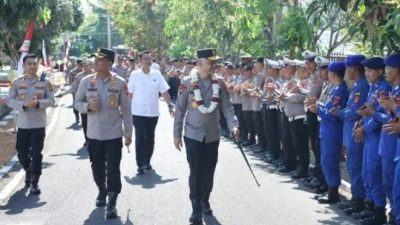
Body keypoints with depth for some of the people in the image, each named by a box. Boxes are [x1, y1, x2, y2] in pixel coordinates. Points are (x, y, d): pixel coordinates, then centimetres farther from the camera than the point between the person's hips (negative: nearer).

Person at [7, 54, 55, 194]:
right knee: (22, 153, 12)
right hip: (23, 124, 2)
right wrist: (24, 104, -21)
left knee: (36, 154, -3)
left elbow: (51, 100, -2)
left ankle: (34, 182, 5)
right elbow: (10, 101, -4)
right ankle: (28, 171, 42)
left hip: (39, 124, -2)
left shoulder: (45, 82, -1)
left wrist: (38, 103, -21)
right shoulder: (17, 82, 0)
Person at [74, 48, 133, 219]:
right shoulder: (86, 81, -1)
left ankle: (112, 204, 0)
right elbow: (77, 103, 7)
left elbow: (126, 109, -1)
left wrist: (128, 132, 0)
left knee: (113, 169, -5)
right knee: (97, 167, 17)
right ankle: (102, 191, 42)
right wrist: (88, 106, -16)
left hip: (114, 134, -3)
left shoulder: (119, 83, -7)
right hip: (94, 133, 3)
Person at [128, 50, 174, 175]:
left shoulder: (156, 74, 0)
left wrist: (170, 105, -6)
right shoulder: (135, 74, -3)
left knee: (150, 138, 11)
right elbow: (130, 93, 3)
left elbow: (164, 91, 1)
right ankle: (140, 164, -5)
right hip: (138, 112, -2)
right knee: (140, 137, -7)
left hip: (153, 112, 2)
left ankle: (147, 161, 26)